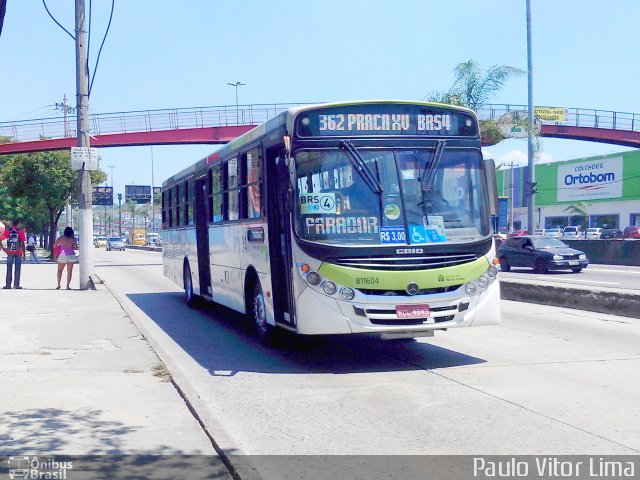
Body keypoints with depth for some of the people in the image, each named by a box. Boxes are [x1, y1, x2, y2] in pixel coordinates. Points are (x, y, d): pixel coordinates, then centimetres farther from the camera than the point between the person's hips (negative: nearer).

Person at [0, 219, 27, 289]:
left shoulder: (7, 231, 2)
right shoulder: (21, 231, -3)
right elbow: (23, 244, -5)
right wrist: (24, 254, -1)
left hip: (10, 252, 1)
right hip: (18, 253, -1)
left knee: (9, 269, 8)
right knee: (17, 269, 4)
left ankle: (8, 284, 7)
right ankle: (16, 285, 1)